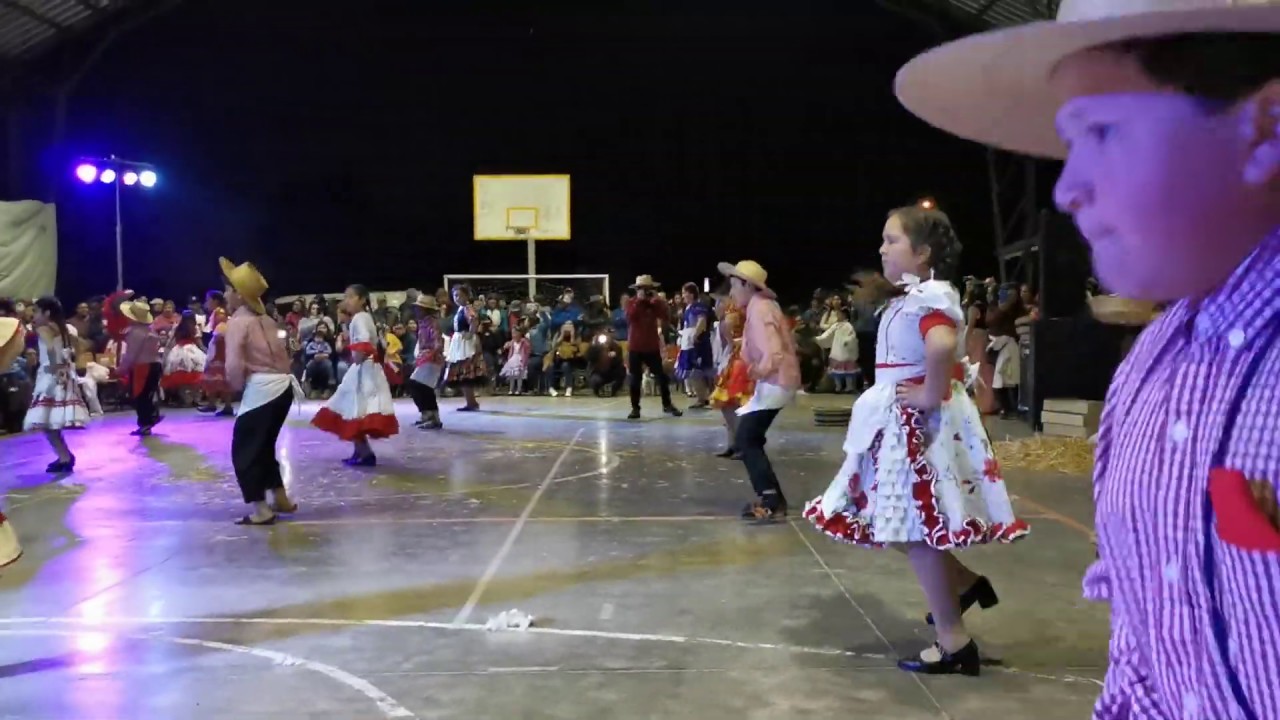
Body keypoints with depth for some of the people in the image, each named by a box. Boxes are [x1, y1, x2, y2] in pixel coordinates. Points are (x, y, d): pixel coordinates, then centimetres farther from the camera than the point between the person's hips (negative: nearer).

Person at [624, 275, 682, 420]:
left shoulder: (655, 303, 3)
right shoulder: (631, 302, -2)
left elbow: (665, 316, -11)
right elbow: (630, 316, -21)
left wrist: (657, 300, -17)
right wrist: (639, 300, -22)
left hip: (652, 346, 2)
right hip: (635, 347, -2)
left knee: (661, 376, 5)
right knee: (635, 379, 1)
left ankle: (667, 405, 19)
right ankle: (635, 408, 7)